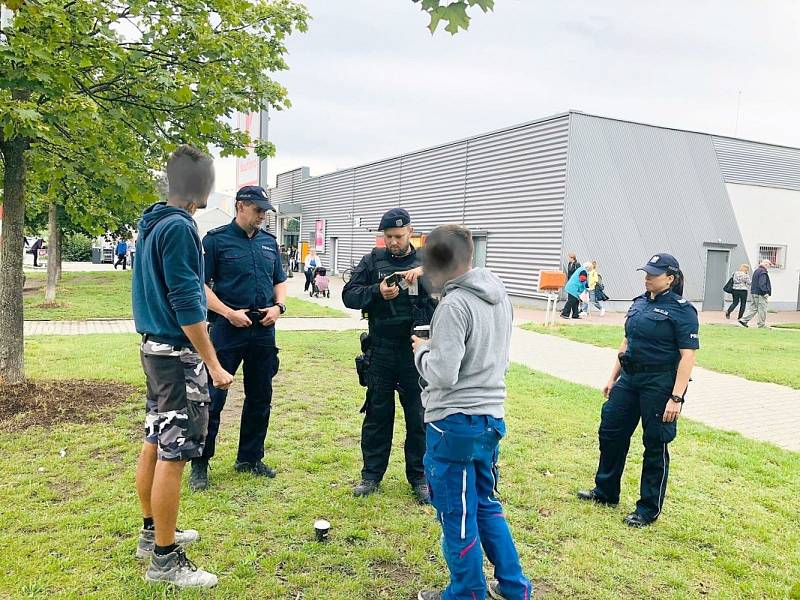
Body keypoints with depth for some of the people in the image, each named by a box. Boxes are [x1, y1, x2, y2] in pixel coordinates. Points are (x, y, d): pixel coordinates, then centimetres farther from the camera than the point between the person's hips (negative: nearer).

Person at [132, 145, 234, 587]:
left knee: (155, 443, 18)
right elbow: (186, 303, -21)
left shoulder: (151, 224, 11)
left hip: (153, 347, 10)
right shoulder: (180, 227, -18)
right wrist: (214, 365, -18)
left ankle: (153, 532, 33)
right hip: (178, 355, -10)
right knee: (173, 454, -2)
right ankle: (165, 558, 9)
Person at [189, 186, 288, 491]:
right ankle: (200, 463, 12)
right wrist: (229, 312, -17)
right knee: (213, 396, -2)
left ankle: (250, 458, 27)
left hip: (263, 330, 6)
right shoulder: (216, 239, -4)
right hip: (228, 329, -5)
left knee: (260, 397, 12)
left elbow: (279, 281, 19)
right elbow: (200, 284, -7)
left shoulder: (269, 242, 12)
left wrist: (278, 307, 0)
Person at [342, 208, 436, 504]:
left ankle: (419, 477, 21)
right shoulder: (373, 261, 5)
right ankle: (371, 475, 24)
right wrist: (377, 291, -18)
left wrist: (426, 271, -26)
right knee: (377, 415, 11)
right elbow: (349, 295, 0)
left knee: (419, 417, 7)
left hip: (418, 352, -1)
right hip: (381, 353, 1)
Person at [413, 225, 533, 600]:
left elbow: (442, 374, -23)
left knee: (457, 516, 9)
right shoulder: (499, 294, 6)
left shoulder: (454, 304, -20)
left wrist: (422, 351, -3)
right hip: (491, 418, 8)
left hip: (454, 425, -8)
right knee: (485, 504, 23)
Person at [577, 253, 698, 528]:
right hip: (629, 378, 8)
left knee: (655, 445, 4)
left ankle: (648, 509, 20)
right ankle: (605, 492, 32)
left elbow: (687, 356, -16)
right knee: (611, 431, 13)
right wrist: (613, 378, 15)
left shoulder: (682, 310, -12)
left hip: (660, 384, -8)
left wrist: (676, 398, -21)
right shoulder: (640, 303, 10)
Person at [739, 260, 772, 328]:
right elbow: (762, 284, -21)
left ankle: (743, 320, 4)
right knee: (762, 309, -2)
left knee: (753, 308, 12)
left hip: (754, 292, 10)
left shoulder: (756, 271, 16)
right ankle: (761, 325, 3)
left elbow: (752, 282, 21)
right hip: (760, 294, -10)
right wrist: (765, 293, -21)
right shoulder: (763, 272, -13)